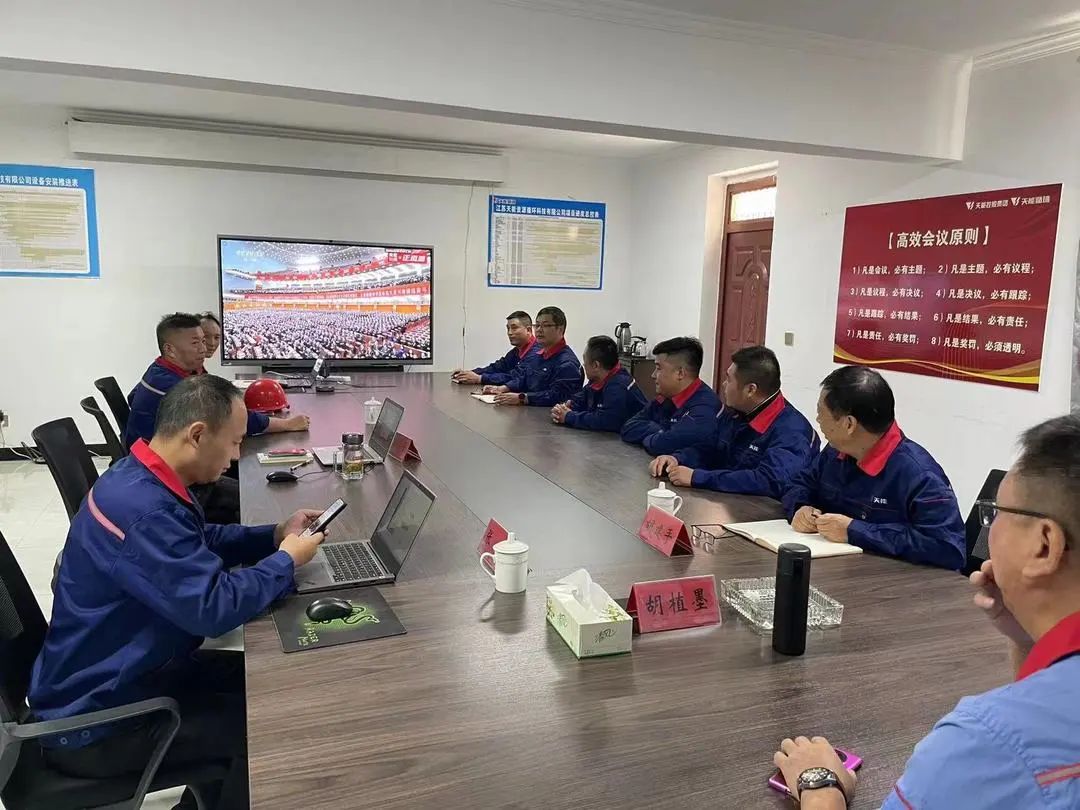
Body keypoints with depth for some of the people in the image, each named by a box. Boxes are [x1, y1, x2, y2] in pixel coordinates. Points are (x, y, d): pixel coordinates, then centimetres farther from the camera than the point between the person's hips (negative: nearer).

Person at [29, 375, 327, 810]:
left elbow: (203, 542, 15)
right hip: (96, 721, -9)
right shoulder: (140, 508, -33)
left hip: (118, 675, 9)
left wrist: (276, 535, 1)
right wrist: (286, 560, -17)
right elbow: (214, 607, -33)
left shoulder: (144, 480, -1)